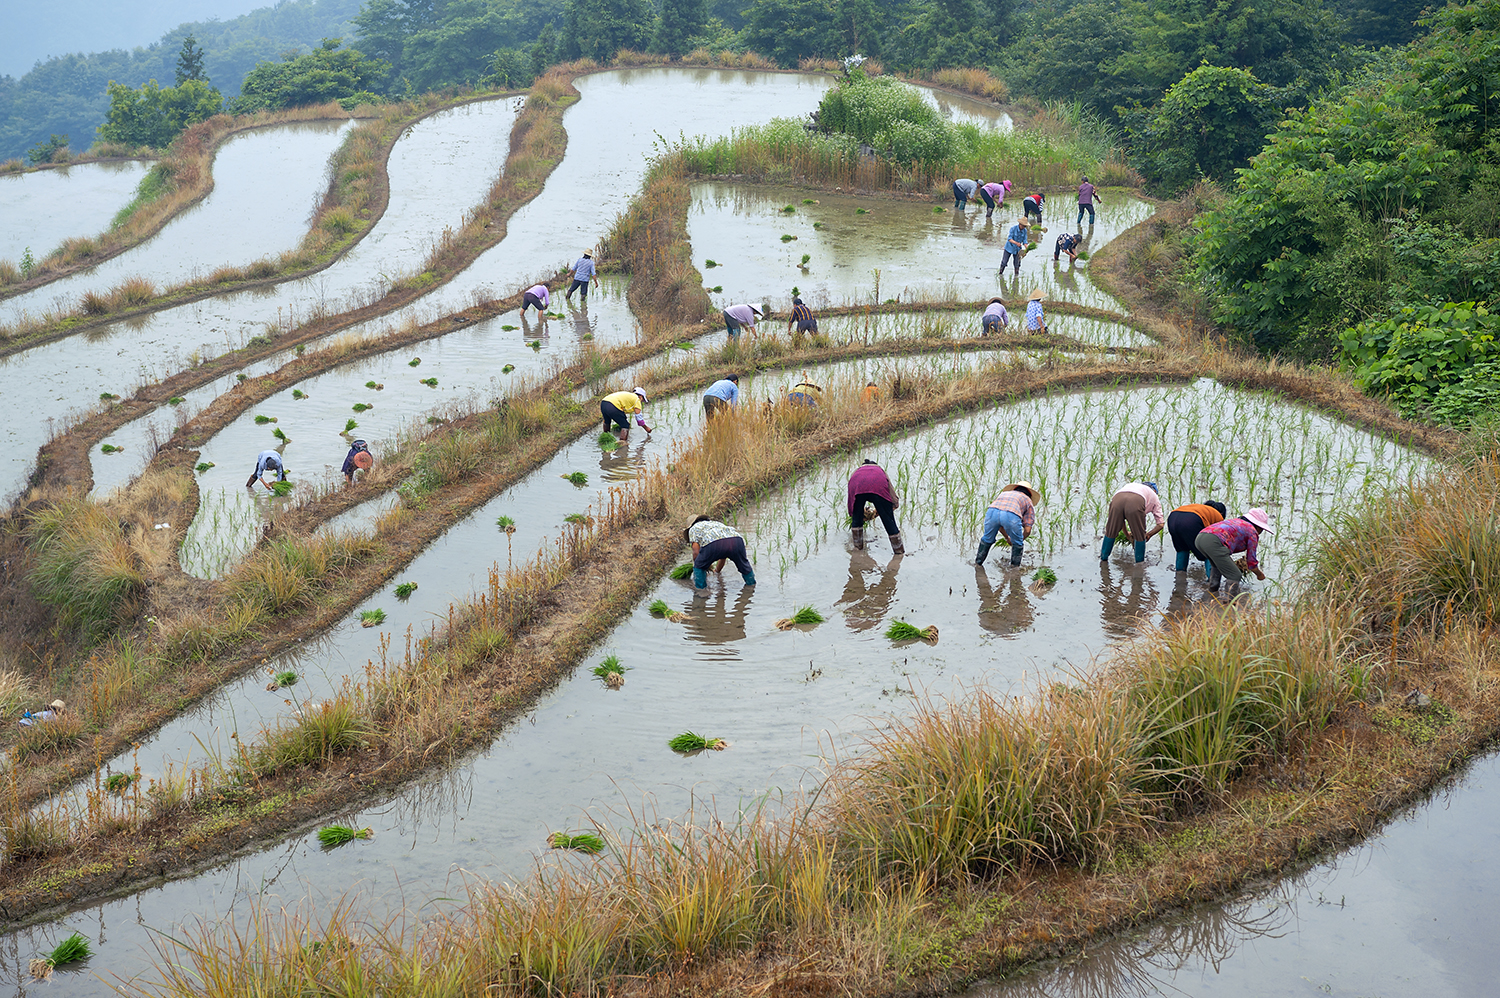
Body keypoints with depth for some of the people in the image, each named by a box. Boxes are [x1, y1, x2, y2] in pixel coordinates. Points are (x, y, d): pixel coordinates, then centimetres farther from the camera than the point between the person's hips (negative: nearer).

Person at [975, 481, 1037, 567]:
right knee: (1017, 544, 24)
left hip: (992, 511, 3)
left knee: (987, 539, 29)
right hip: (1011, 515, -3)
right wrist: (1021, 539, 45)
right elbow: (1027, 530, 24)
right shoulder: (1028, 501, 33)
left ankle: (977, 563, 41)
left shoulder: (1004, 493, 42)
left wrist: (1007, 538, 56)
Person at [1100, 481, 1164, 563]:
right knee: (1140, 537, 18)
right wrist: (1148, 535, 48)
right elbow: (1161, 524, 32)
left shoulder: (1129, 485, 47)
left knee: (1110, 533, 23)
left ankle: (1103, 559, 36)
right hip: (1136, 503, -3)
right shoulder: (1154, 497, 37)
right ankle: (1139, 562, 29)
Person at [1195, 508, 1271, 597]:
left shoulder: (1235, 521, 36)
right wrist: (1259, 574, 35)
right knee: (1235, 576, 1)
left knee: (1217, 566, 36)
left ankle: (1212, 590, 33)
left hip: (1198, 538, 9)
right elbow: (1251, 562, 17)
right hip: (1213, 542, -9)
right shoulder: (1253, 532, 15)